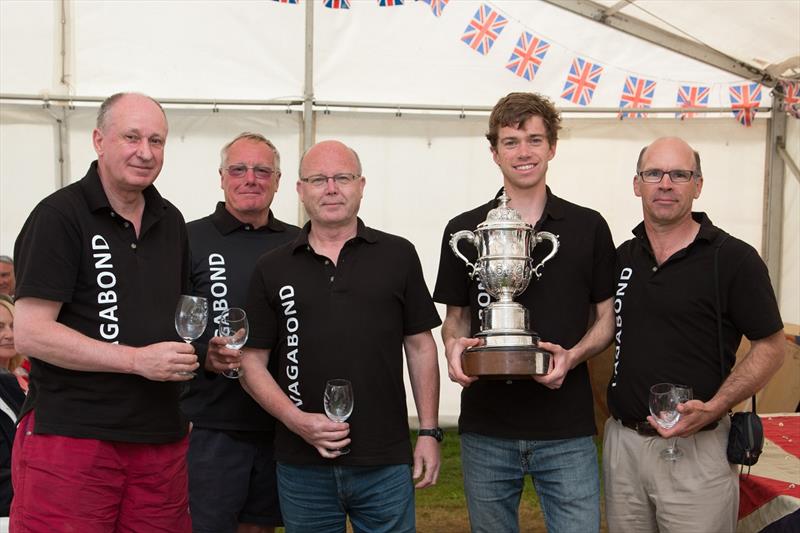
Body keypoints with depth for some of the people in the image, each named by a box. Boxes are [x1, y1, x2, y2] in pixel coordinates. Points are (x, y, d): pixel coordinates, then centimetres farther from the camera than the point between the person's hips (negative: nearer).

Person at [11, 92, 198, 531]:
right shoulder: (59, 216, -8)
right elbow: (31, 334, -14)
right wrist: (138, 359, -18)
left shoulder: (171, 222, 13)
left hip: (162, 438, 6)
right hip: (71, 436, -6)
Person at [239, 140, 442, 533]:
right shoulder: (272, 269, 5)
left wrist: (429, 432, 2)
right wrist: (297, 420, -9)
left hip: (386, 463, -1)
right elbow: (252, 361, 5)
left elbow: (420, 347, 6)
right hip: (302, 466, 1)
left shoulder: (398, 256, 4)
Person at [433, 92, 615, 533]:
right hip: (486, 429, 1)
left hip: (568, 431, -1)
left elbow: (606, 318, 6)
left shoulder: (589, 228, 2)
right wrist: (454, 347, -10)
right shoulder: (464, 231, 4)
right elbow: (456, 316, 12)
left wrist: (572, 356, -13)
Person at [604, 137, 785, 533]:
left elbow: (771, 347, -5)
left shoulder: (733, 259, -8)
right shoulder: (621, 258, 8)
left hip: (695, 449, -5)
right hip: (622, 440, 5)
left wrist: (712, 408, -17)